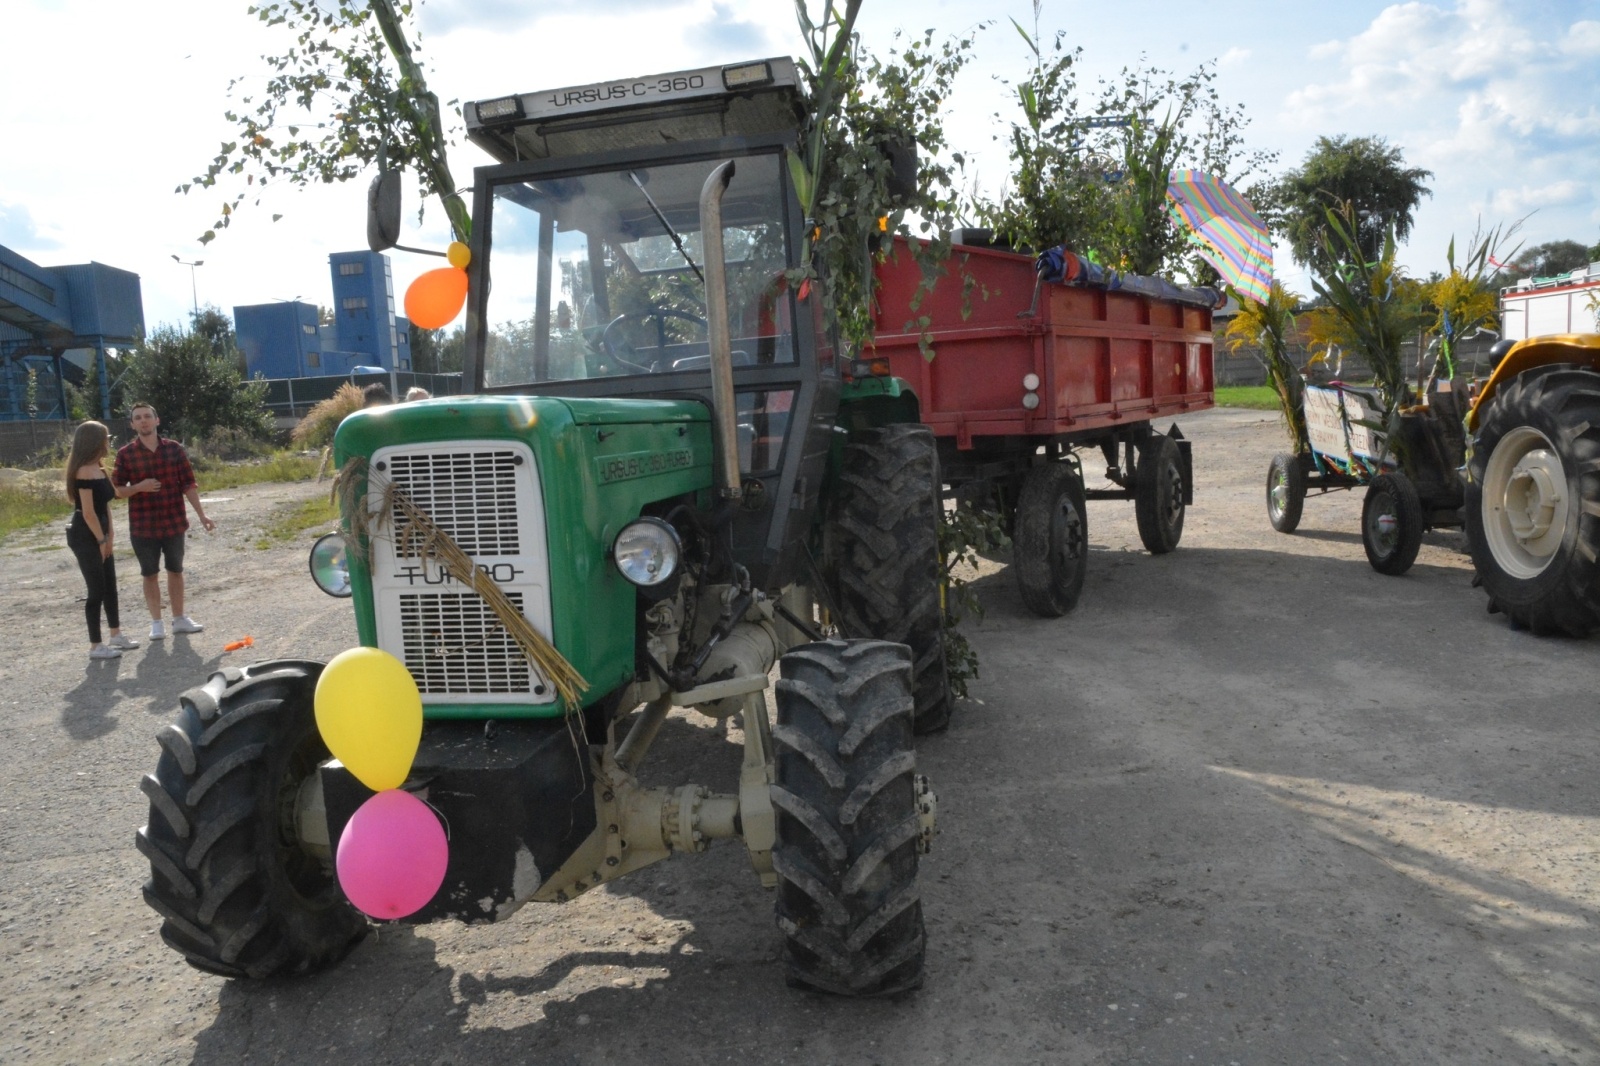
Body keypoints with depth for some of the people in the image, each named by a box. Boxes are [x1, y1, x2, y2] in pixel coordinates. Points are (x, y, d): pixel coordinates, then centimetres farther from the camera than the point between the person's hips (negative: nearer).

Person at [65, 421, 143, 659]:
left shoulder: (99, 469, 10)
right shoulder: (84, 472, -19)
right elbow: (88, 512, -20)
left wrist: (108, 537, 9)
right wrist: (101, 540, -15)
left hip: (98, 535, 9)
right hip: (85, 537, -9)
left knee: (110, 585, 16)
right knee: (97, 590, -3)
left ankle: (116, 636, 28)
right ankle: (95, 646, 5)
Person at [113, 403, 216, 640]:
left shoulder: (174, 449, 0)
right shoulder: (125, 454, -4)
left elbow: (188, 484, 2)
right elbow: (117, 490, 0)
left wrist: (201, 515, -2)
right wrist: (138, 487, -20)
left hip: (174, 522, 1)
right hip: (143, 526, -1)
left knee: (176, 571, 12)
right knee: (150, 574, 7)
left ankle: (179, 619, 23)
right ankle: (156, 623, 17)